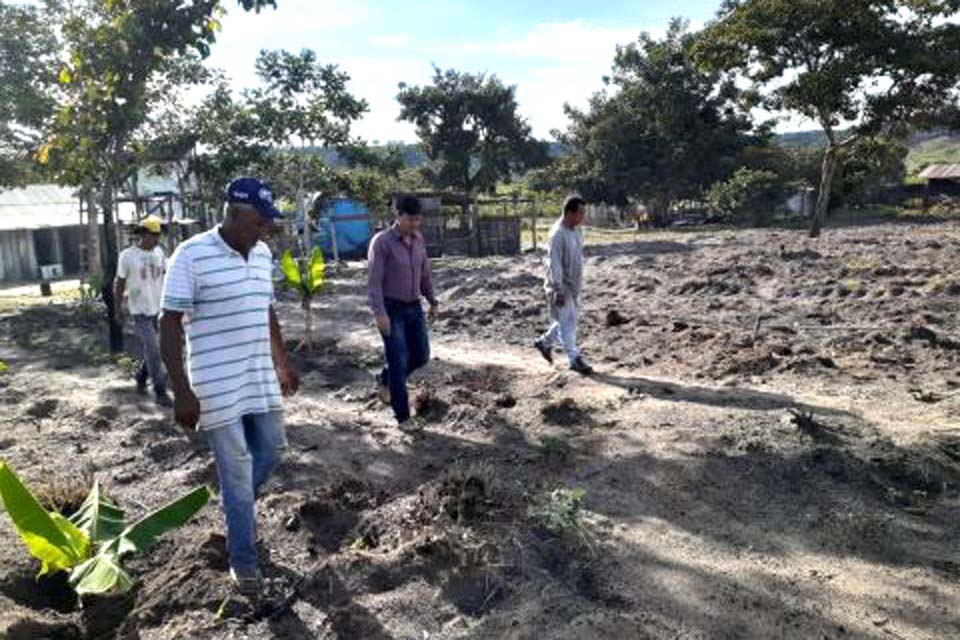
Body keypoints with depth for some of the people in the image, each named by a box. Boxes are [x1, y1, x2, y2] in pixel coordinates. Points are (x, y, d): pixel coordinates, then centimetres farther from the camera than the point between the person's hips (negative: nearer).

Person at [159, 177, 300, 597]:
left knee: (272, 450, 17)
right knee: (237, 473, 2)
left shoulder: (263, 254, 7)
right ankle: (243, 561, 20)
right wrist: (182, 391, -18)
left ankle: (237, 507, 45)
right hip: (217, 387, -6)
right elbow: (170, 324, -14)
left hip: (261, 380, 7)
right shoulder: (192, 255, -14)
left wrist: (283, 364, 21)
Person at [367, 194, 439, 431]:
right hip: (391, 309, -6)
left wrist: (433, 301, 14)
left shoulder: (419, 239, 5)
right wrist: (379, 313, -23)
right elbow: (374, 280, -17)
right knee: (399, 362, -2)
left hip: (414, 307, 7)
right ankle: (403, 417, 10)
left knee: (421, 356, 11)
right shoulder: (382, 241, -14)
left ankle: (386, 380, 38)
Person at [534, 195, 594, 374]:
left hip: (574, 285, 9)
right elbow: (554, 264, -22)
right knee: (567, 322, 0)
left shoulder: (576, 231, 7)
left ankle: (544, 342, 34)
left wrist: (579, 283, 19)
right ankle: (575, 359, 7)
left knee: (570, 320, 16)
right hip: (561, 287, -9)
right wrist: (558, 290, -23)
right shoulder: (557, 234, -21)